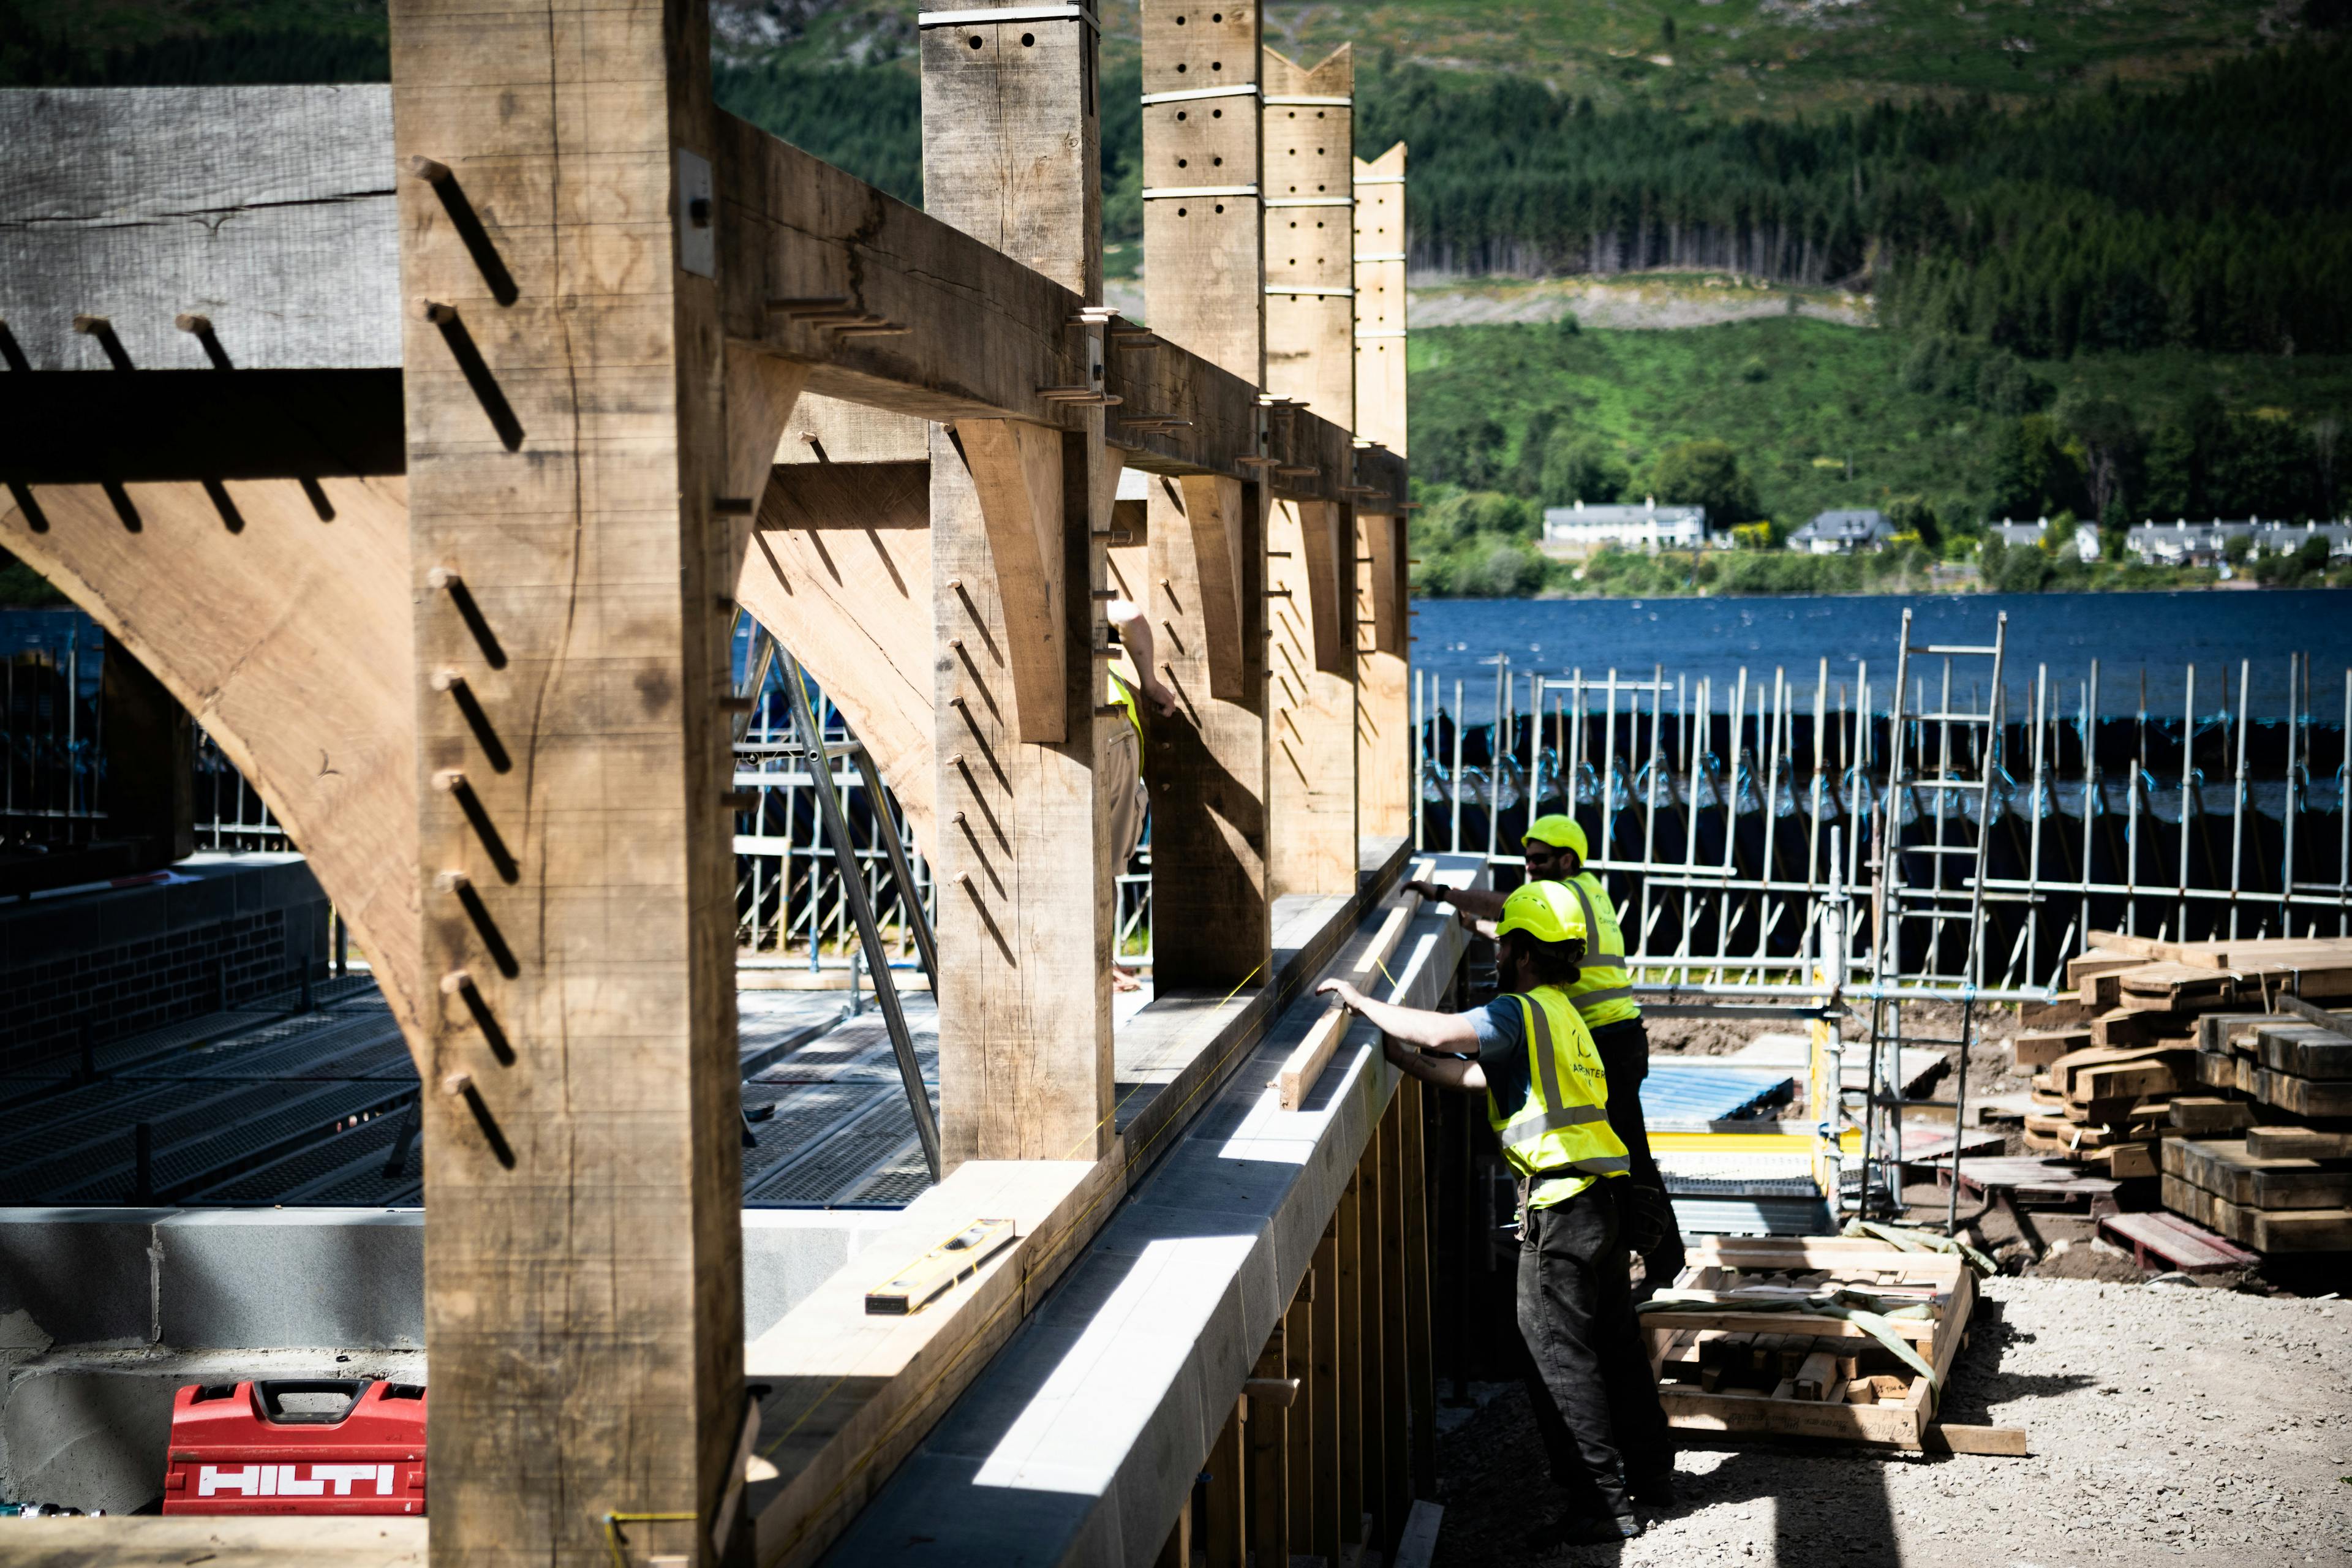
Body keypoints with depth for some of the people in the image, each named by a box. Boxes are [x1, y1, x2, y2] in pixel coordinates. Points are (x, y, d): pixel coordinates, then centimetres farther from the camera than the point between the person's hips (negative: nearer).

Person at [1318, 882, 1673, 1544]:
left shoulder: (1523, 1012, -12)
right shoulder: (1560, 1014, 19)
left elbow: (1440, 1032, -27)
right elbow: (1474, 1077, 17)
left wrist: (1362, 1002, -15)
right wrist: (1400, 1055, 15)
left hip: (1561, 1204, -10)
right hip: (1601, 1194, 10)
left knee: (1560, 1355, -3)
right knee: (1614, 1341, 19)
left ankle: (1602, 1503, -1)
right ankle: (1649, 1471, 30)